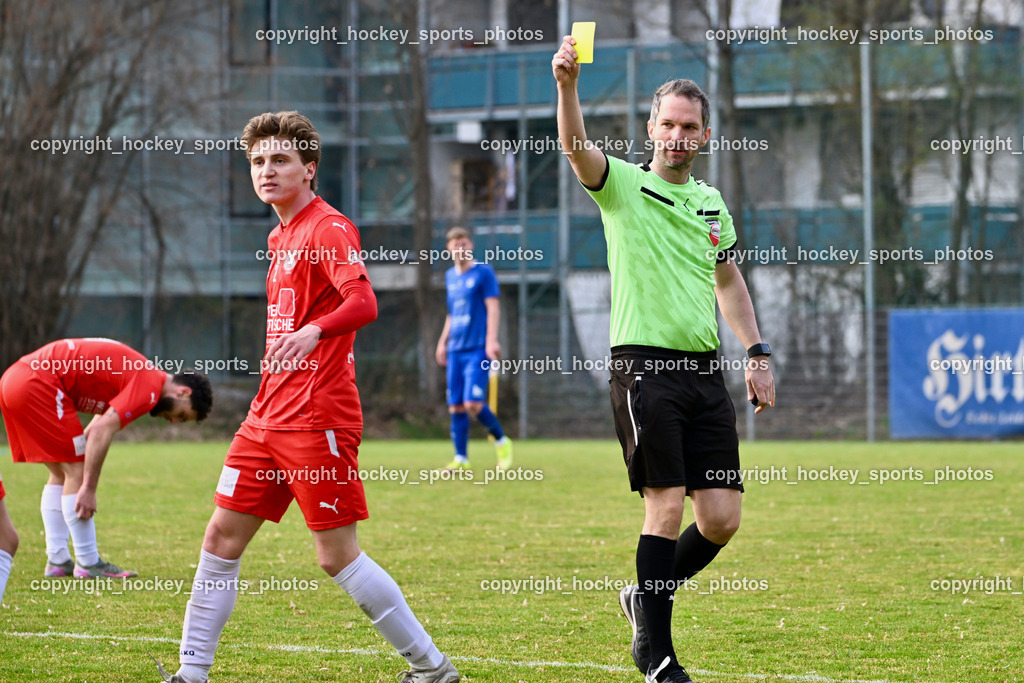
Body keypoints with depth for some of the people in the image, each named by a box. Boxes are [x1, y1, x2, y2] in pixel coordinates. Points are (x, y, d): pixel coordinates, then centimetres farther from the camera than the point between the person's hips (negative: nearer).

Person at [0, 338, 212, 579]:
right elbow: (102, 431, -18)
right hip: (38, 384, -10)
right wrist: (89, 489, -14)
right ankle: (87, 563, 1)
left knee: (61, 473, 16)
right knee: (77, 472, -3)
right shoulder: (150, 388, -11)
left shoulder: (136, 376, 19)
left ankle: (57, 561, 17)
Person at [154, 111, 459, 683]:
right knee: (223, 537, 5)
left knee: (339, 556, -7)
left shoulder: (328, 229, -10)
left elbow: (363, 302, -27)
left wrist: (312, 332, -45)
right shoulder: (281, 237, 17)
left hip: (317, 418, -9)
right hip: (268, 416, 9)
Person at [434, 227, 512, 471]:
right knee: (455, 406, 2)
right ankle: (461, 458, 7)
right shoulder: (450, 276, 17)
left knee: (472, 403, -15)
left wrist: (491, 340, -19)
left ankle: (501, 441, 6)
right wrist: (443, 341, 22)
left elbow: (493, 307, -9)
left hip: (477, 349, -6)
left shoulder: (483, 272, -3)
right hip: (455, 350, 6)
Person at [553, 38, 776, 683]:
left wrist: (758, 352, 20)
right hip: (645, 365, -5)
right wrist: (568, 84, -38)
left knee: (722, 518, 0)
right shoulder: (623, 184, 0)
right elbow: (577, 148, -21)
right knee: (667, 506, -10)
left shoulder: (712, 203, 16)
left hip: (705, 371, 5)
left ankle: (648, 596, 25)